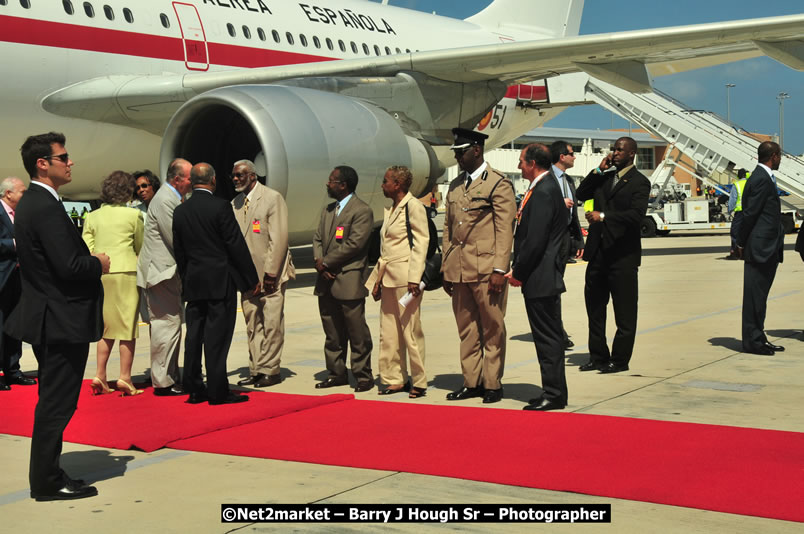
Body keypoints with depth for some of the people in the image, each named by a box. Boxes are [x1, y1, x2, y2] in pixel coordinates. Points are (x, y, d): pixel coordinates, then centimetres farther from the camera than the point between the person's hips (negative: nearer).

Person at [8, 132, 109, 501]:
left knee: (53, 402, 17)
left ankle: (46, 475, 26)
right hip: (62, 321, -11)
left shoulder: (29, 204, 12)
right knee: (57, 404, -2)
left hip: (48, 318, 11)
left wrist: (89, 261, 6)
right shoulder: (46, 207, -20)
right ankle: (48, 482, 7)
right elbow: (69, 266, -26)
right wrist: (99, 264, -8)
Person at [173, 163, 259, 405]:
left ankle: (194, 389, 14)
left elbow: (179, 251, 12)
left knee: (194, 335, 9)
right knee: (217, 337, -4)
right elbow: (236, 245, -10)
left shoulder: (180, 211, 7)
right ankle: (217, 391, -2)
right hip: (220, 282, -5)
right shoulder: (221, 206, -10)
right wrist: (251, 280, -4)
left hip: (193, 283, 5)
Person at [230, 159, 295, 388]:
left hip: (270, 274, -6)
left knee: (271, 324, -2)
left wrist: (270, 272, -16)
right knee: (252, 325, 9)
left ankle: (270, 370, 5)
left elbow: (279, 238, -12)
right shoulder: (235, 204, 11)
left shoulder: (272, 198, -7)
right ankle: (256, 370, 16)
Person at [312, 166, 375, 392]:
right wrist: (319, 261, -4)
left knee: (357, 333, -1)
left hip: (349, 282, -8)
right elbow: (317, 238, 15)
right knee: (332, 333, 13)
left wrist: (326, 262, -13)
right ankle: (336, 373, 22)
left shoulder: (362, 211, -9)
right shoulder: (328, 210, 18)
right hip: (326, 281, 8)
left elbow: (353, 244, -17)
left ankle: (363, 376, 8)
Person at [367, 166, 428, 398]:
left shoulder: (413, 207, -8)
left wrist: (414, 278, -18)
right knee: (388, 332, 9)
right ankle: (395, 379, 16)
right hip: (388, 278, 9)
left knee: (410, 330, -4)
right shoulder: (389, 210, 18)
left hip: (405, 277, -9)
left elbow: (421, 243, -12)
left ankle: (419, 382, 3)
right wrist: (377, 279, 17)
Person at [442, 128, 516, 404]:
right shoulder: (455, 186, 16)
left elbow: (505, 230, -9)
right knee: (467, 330, 10)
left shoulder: (499, 184, -5)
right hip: (459, 271, 6)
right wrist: (445, 268, 14)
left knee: (492, 330, 2)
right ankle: (471, 382, 18)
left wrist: (499, 270, -14)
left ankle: (492, 384, 10)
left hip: (487, 270, -6)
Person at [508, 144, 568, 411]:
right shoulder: (547, 187, 15)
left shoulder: (543, 192, -17)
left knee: (548, 336, -4)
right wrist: (518, 270, 13)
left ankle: (554, 394, 2)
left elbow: (535, 239, -21)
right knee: (548, 336, 14)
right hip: (544, 277, 10)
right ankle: (554, 392, 20)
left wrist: (518, 272, -11)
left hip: (540, 278, -10)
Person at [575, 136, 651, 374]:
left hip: (622, 254, -7)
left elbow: (637, 214, -18)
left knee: (624, 312, 0)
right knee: (594, 307, 12)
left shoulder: (639, 182, -5)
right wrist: (599, 170, 0)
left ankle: (620, 360, 9)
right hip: (598, 252, 7)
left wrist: (603, 217, -25)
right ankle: (598, 356, 22)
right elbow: (581, 194, 7)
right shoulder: (604, 178, 14)